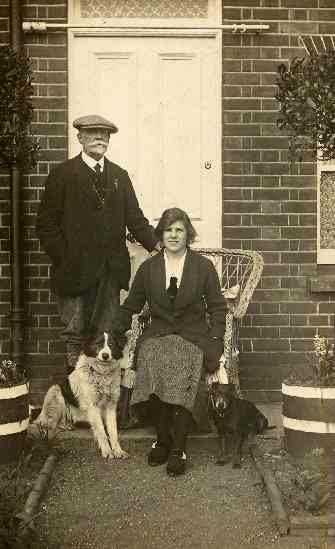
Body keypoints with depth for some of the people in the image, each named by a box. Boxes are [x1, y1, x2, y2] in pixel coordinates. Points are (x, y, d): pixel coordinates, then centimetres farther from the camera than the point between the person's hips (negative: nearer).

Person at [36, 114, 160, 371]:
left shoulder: (119, 176, 15)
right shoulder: (63, 174, 0)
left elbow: (135, 218, 12)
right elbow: (46, 224, -3)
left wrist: (156, 244, -2)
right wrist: (64, 260, -10)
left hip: (111, 271, 4)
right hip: (75, 270, -3)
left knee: (106, 334, 5)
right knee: (75, 334, 3)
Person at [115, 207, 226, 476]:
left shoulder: (204, 266, 8)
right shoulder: (148, 267, 12)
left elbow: (217, 307, 9)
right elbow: (131, 306, 17)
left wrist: (215, 341, -3)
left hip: (193, 334, -1)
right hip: (157, 333, 2)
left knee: (182, 373, -32)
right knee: (151, 366, -31)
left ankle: (178, 448, -21)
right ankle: (163, 439, -12)